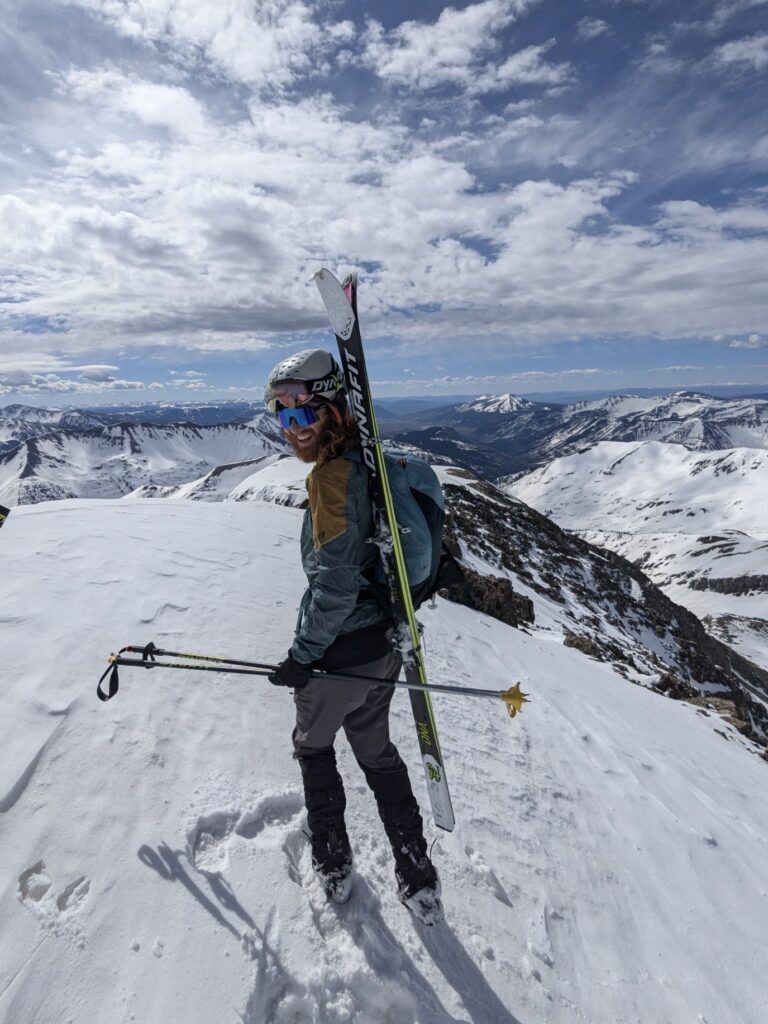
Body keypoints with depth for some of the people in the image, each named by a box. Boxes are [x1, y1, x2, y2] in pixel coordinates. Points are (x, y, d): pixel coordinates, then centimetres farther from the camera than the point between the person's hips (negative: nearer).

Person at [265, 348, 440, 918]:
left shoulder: (331, 474, -23)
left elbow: (335, 582, -28)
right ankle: (419, 879, 36)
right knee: (376, 751, 25)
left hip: (341, 651, -8)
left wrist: (302, 655, -16)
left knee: (313, 746, 21)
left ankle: (333, 866, 39)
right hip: (384, 643, 8)